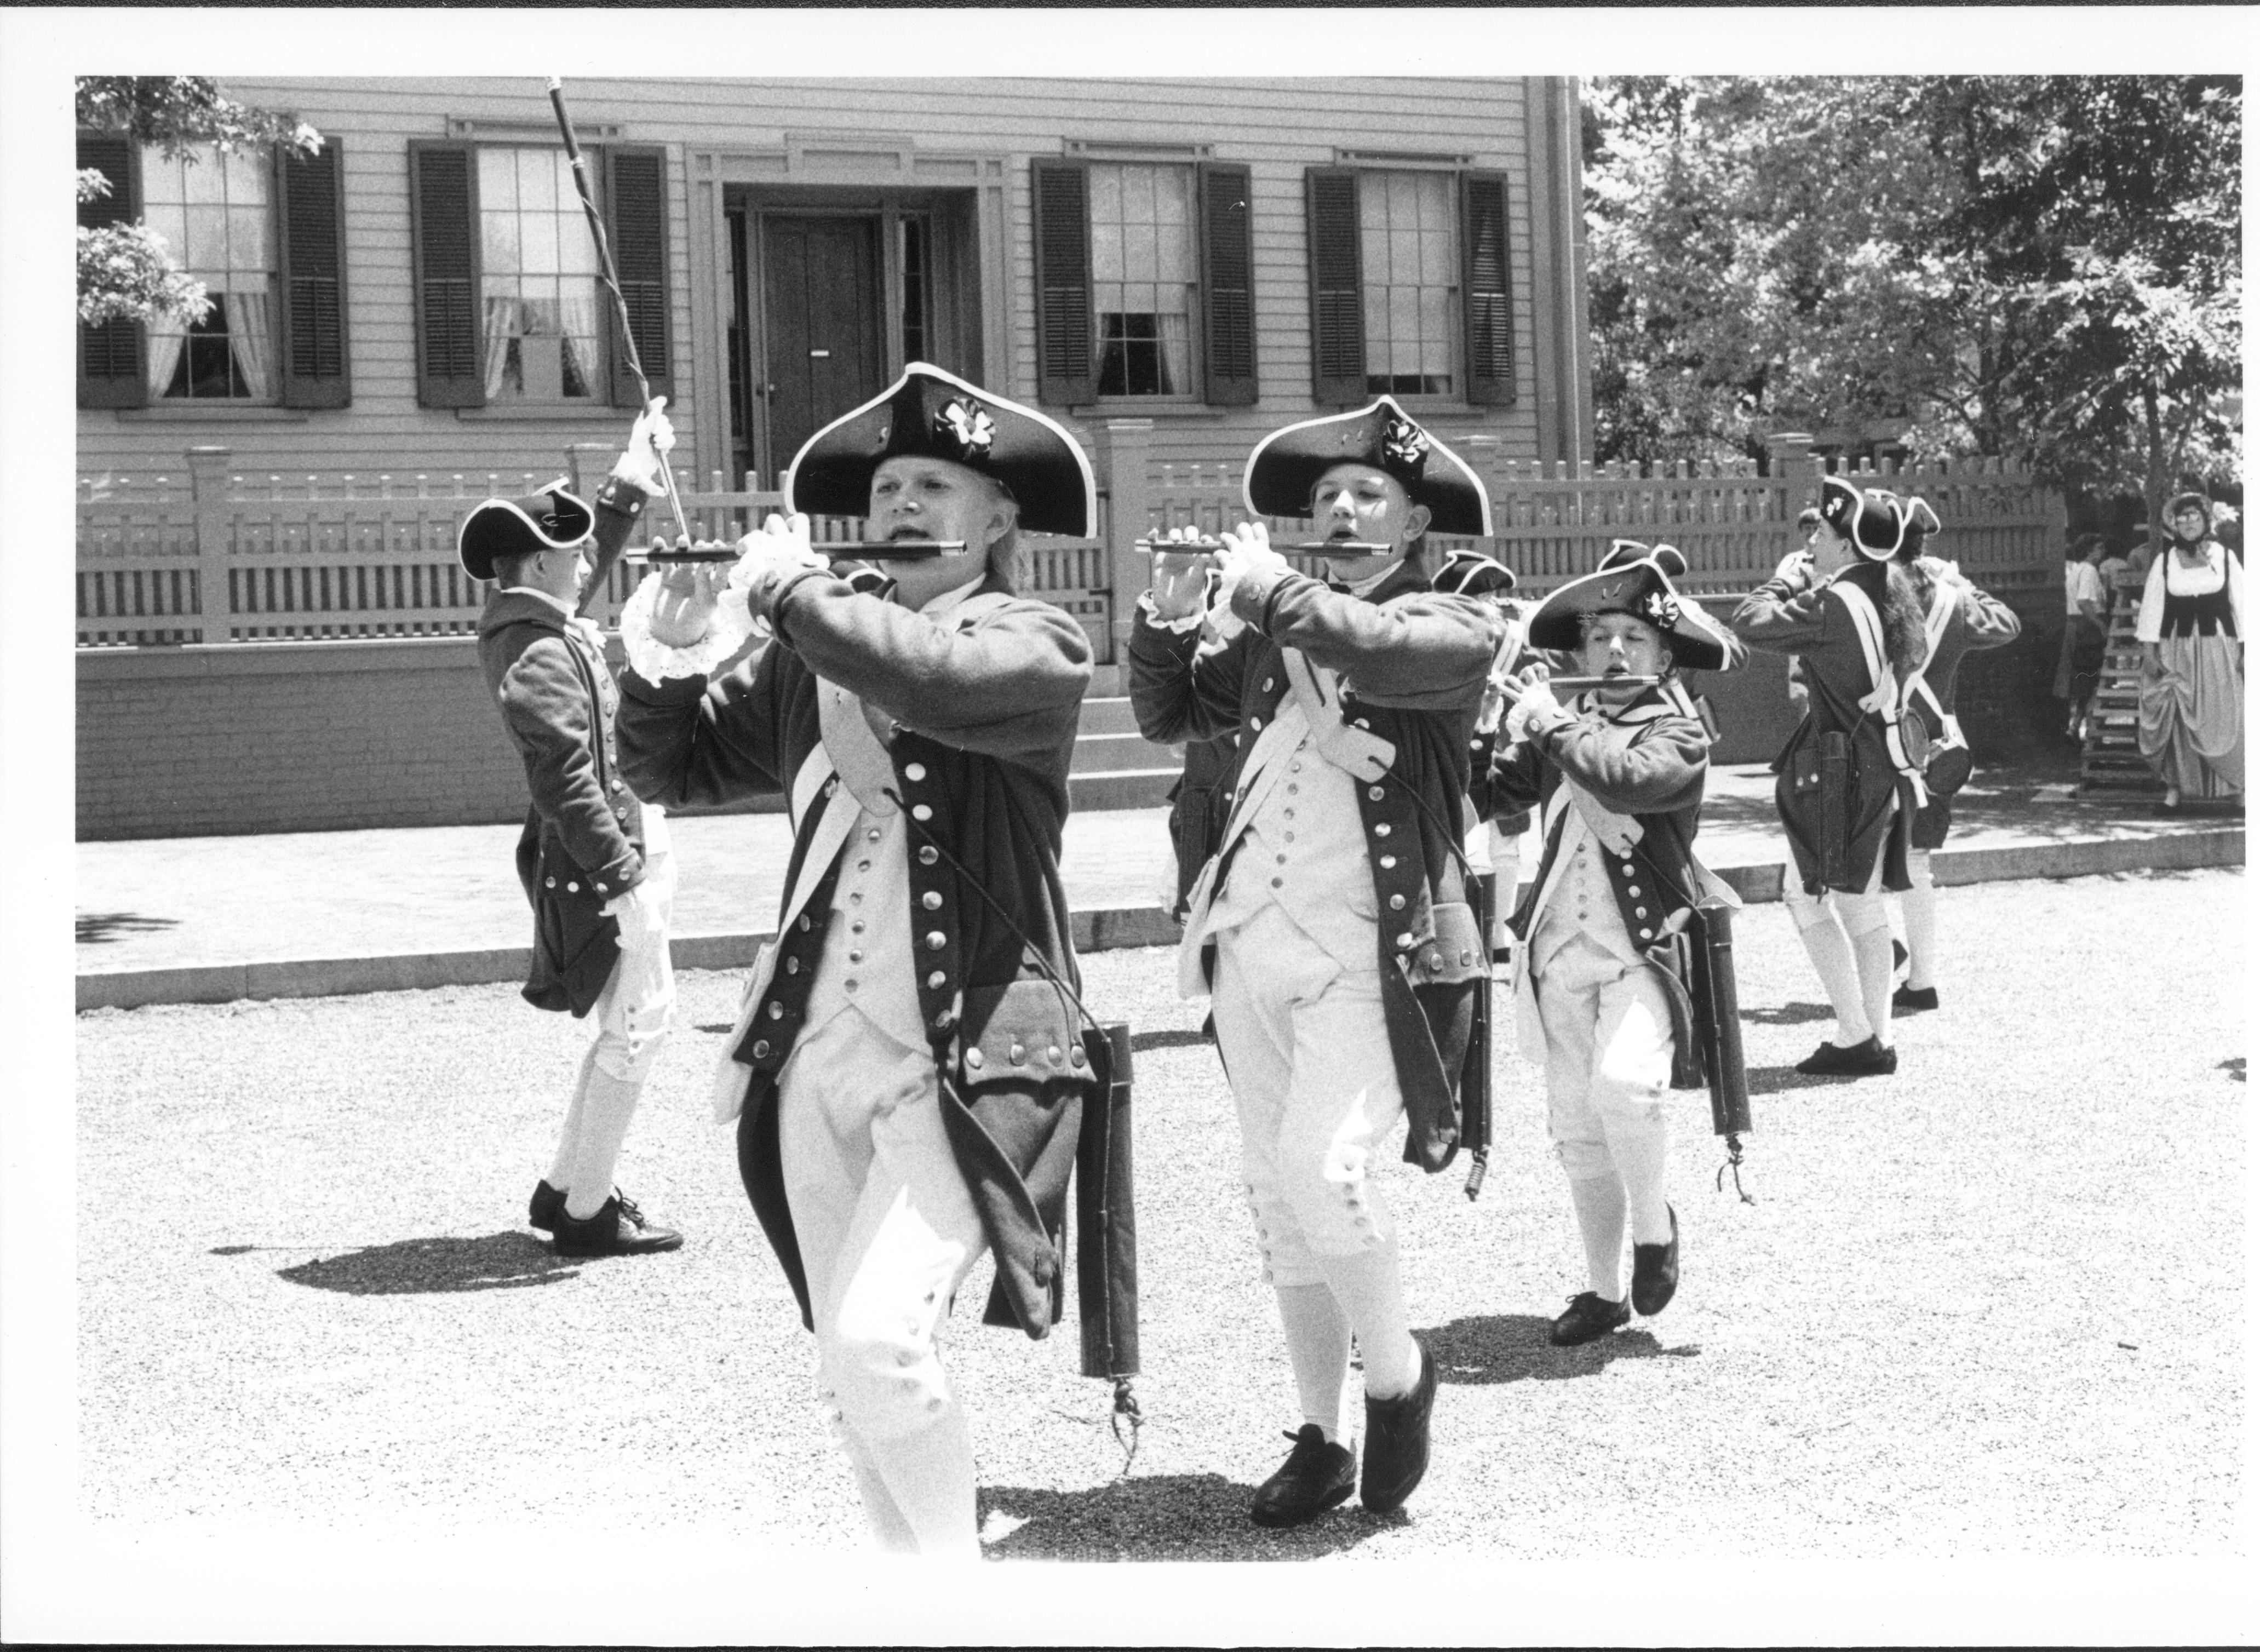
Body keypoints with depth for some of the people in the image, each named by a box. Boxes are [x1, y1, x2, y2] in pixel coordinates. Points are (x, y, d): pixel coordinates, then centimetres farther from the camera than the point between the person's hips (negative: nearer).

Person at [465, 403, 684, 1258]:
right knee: (638, 1023, -4)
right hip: (604, 859, -11)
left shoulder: (529, 622, 9)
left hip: (622, 844, 11)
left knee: (634, 1024, 21)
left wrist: (633, 477, 30)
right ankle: (585, 1210, 6)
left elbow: (595, 548, 29)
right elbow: (568, 785, -26)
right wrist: (626, 876, -24)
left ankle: (565, 1187, 29)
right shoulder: (539, 659, -22)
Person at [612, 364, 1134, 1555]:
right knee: (846, 1372, 11)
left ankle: (956, 1564, 2)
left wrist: (788, 588, -12)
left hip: (965, 1063, -6)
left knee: (877, 1339, -19)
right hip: (818, 1054, 6)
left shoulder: (1037, 644, -3)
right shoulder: (812, 658, 12)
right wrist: (670, 653, -1)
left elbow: (931, 677, -24)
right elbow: (671, 768, 17)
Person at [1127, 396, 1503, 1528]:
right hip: (1251, 937, 5)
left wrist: (1267, 588, -10)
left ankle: (1399, 1375, 5)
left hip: (1373, 949, -5)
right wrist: (1168, 615, 3)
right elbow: (1168, 716, 19)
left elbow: (1375, 650, -21)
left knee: (1320, 1163, -21)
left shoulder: (1457, 625, 0)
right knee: (1277, 1194, 8)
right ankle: (1320, 1441, 19)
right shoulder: (1274, 631, 14)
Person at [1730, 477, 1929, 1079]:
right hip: (1882, 762, 9)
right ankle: (1876, 1038, 19)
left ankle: (1856, 1036, 0)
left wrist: (1786, 579, 0)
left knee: (1807, 894, 0)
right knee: (1863, 900, 14)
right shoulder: (1889, 595, 7)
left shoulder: (1833, 603, -19)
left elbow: (1749, 623, -18)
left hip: (1837, 770, -9)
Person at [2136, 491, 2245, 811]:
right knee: (2175, 719, -1)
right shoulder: (2164, 561, 4)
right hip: (2175, 649, 1)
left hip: (2218, 648, -1)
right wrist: (2148, 649, -5)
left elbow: (2240, 604, 4)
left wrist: (2245, 649, -2)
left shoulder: (2224, 558, 4)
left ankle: (2237, 788, 3)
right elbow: (2152, 606, 3)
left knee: (2223, 719, -4)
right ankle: (2174, 787, 6)